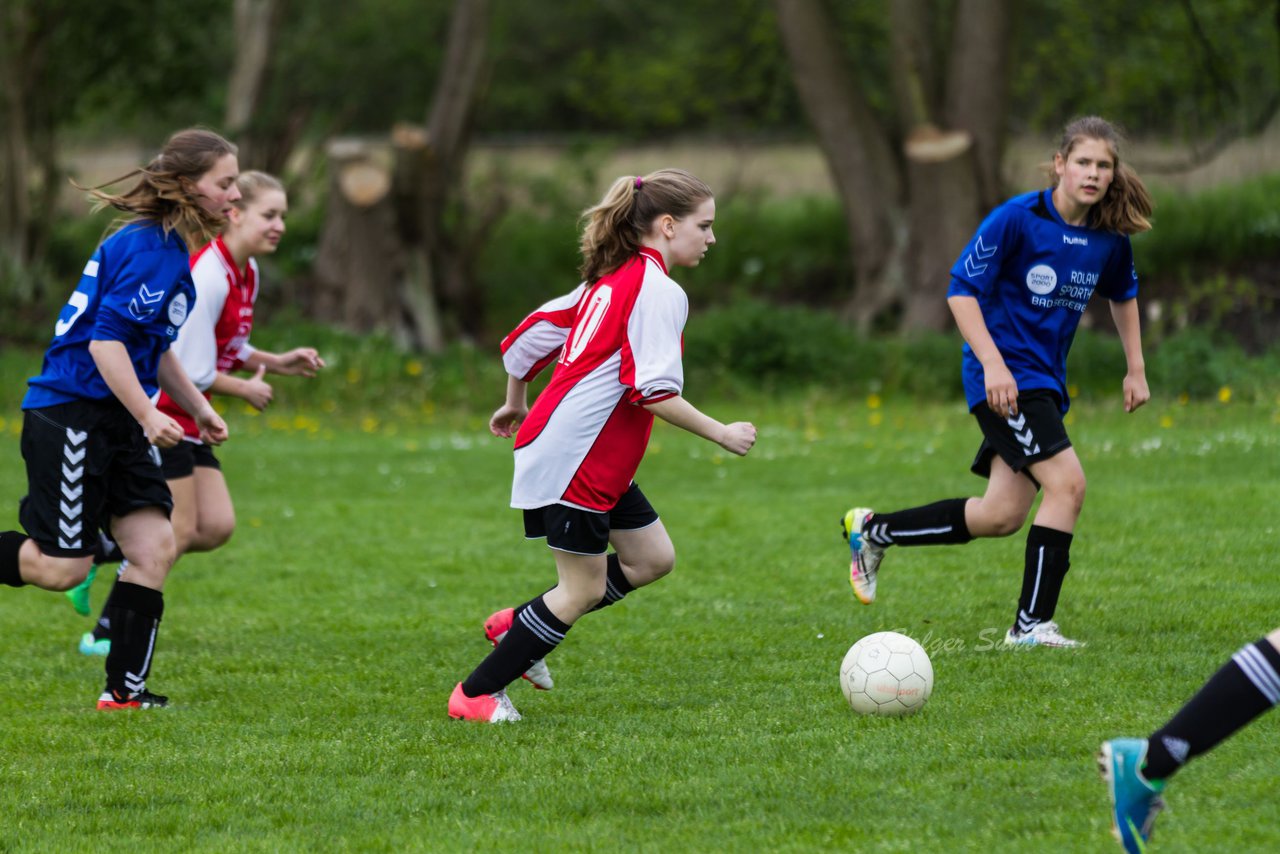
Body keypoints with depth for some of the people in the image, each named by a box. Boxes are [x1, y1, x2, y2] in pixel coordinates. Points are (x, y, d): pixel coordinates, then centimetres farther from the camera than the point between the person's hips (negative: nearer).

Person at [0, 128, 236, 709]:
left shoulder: (170, 247, 14)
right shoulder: (149, 248, -17)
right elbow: (106, 340, -23)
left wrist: (198, 408, 24)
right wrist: (148, 416, -25)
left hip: (118, 418, 10)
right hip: (71, 414, -10)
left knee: (155, 547, 0)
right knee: (60, 567, -7)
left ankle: (125, 691, 3)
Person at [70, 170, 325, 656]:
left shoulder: (246, 274, 9)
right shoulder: (208, 274, -22)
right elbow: (188, 368, -23)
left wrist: (276, 363, 6)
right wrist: (245, 389, -9)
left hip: (185, 416, 9)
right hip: (154, 410, -9)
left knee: (216, 527, 2)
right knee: (179, 529, -8)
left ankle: (99, 551, 15)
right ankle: (107, 633, 2)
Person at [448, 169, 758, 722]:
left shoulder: (610, 281, 14)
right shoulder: (658, 291, -15)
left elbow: (530, 335, 20)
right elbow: (653, 392, -21)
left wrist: (515, 404, 34)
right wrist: (722, 434, -12)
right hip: (574, 459, -10)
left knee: (652, 558, 12)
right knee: (584, 590, -2)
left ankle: (516, 626, 18)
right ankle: (474, 696, 5)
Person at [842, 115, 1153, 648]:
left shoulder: (1110, 239, 4)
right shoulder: (1018, 218, -14)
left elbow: (1123, 295, 25)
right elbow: (961, 288, -12)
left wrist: (1136, 370, 20)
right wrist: (993, 363, -21)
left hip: (1045, 383, 7)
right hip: (1005, 375, -7)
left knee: (1002, 515, 4)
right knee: (1067, 482, -20)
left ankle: (873, 530, 22)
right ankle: (1032, 623, -13)